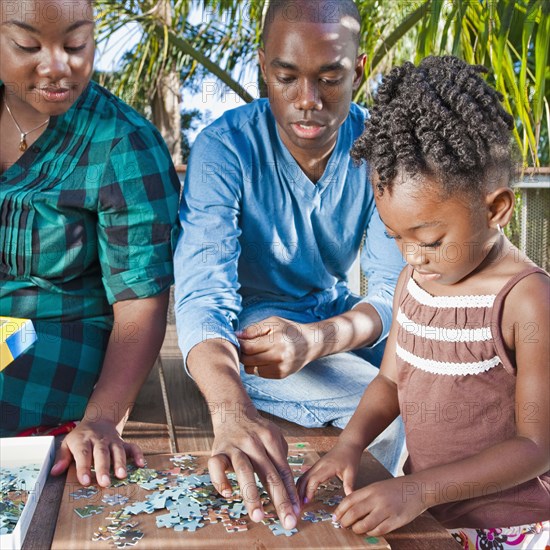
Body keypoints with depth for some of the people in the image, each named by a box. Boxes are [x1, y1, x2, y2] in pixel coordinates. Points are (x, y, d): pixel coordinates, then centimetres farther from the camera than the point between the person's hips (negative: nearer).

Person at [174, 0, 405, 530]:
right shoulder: (225, 148, -23)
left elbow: (391, 288, -14)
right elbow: (202, 292, -34)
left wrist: (314, 340, -37)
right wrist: (232, 410, -55)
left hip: (336, 318, 5)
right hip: (246, 330, -4)